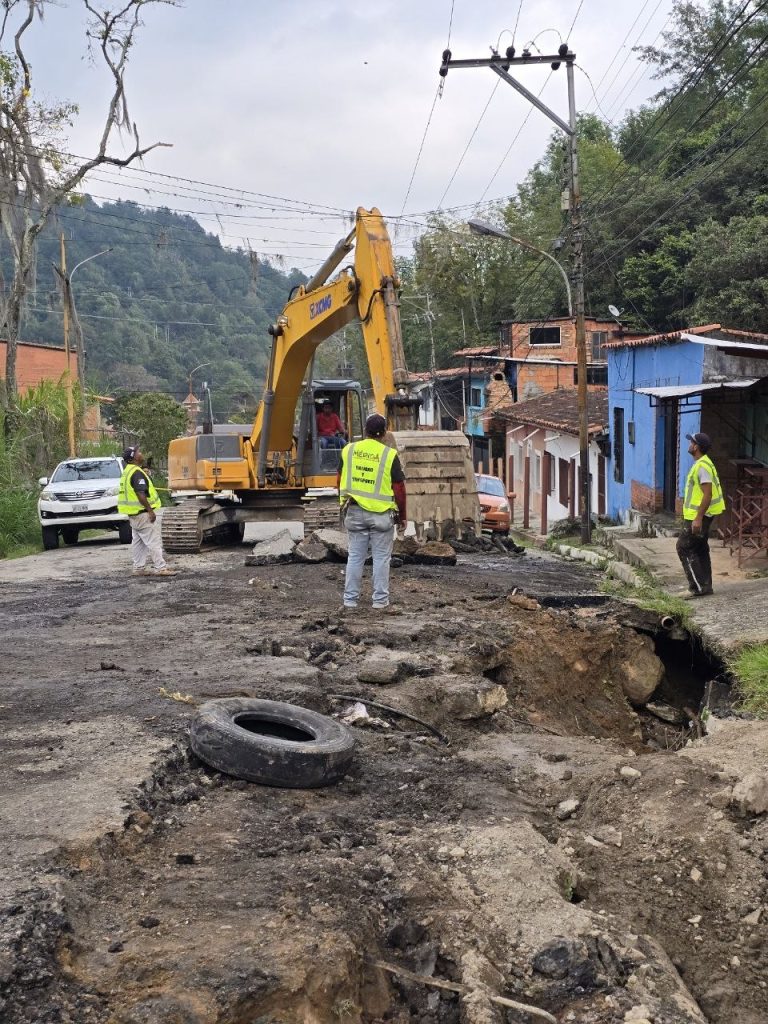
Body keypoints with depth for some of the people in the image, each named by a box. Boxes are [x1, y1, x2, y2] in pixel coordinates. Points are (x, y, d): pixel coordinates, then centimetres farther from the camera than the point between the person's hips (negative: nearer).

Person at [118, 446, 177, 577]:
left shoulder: (126, 472, 13)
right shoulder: (137, 473, -18)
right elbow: (140, 494, -25)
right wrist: (150, 510, -22)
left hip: (133, 514, 10)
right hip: (143, 513, -10)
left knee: (138, 542, 14)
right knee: (154, 541, -6)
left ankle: (138, 568, 18)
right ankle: (159, 568, -6)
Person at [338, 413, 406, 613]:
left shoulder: (349, 450, 2)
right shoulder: (389, 455, -9)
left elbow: (341, 480, 10)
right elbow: (399, 488, -7)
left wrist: (344, 502, 25)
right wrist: (402, 515, 3)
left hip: (355, 512, 4)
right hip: (381, 514, -3)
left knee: (355, 557, 10)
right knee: (381, 558, 4)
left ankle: (350, 601, 13)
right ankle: (381, 602, 7)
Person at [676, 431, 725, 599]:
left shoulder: (702, 466, -20)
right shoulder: (702, 464, 13)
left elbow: (707, 494, -25)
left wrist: (698, 518, -26)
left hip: (697, 516, -10)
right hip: (700, 515, 10)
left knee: (684, 548, -7)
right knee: (700, 550, 14)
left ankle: (698, 587, -6)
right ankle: (705, 586, 19)